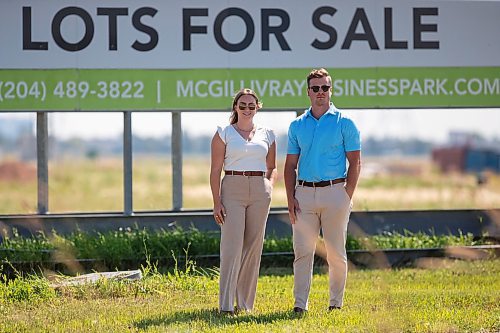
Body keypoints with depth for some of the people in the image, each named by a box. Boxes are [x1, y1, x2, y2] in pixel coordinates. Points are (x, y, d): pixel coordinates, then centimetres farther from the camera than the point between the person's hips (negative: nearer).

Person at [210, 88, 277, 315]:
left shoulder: (266, 135, 12)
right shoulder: (224, 134, 2)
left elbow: (272, 168, 21)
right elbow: (215, 170, -1)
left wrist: (270, 184, 0)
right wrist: (216, 202, -9)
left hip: (260, 191, 4)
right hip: (232, 190, -3)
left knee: (253, 247, 5)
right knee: (232, 246, -11)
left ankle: (245, 303, 13)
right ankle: (226, 305, -13)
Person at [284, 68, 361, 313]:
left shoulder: (344, 123, 2)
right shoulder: (297, 125, 11)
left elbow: (355, 162, 0)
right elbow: (290, 165, 12)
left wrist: (347, 196, -8)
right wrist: (290, 198, 1)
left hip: (334, 191, -2)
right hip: (304, 193, 2)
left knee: (336, 253, 3)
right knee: (303, 251, -1)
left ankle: (336, 303, 12)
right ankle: (300, 304, 2)